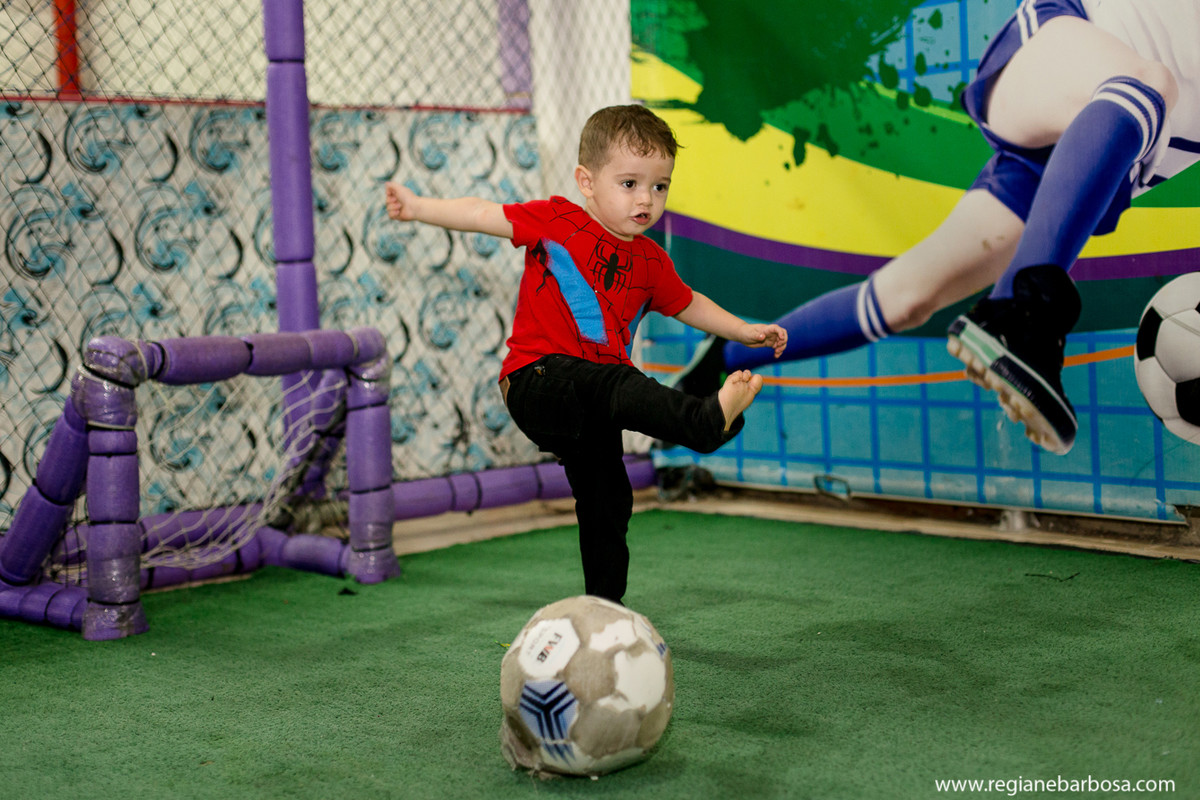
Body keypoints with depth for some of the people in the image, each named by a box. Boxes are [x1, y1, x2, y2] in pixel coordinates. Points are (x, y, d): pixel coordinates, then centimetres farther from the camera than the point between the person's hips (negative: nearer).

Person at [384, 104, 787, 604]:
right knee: (616, 386, -37)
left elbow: (687, 304, 29)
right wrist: (419, 208, -12)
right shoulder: (559, 222, -3)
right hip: (538, 379, -7)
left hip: (589, 404, 7)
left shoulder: (650, 262, 13)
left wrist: (744, 332, 25)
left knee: (607, 505, 11)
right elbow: (485, 215, -5)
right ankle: (707, 421, -58)